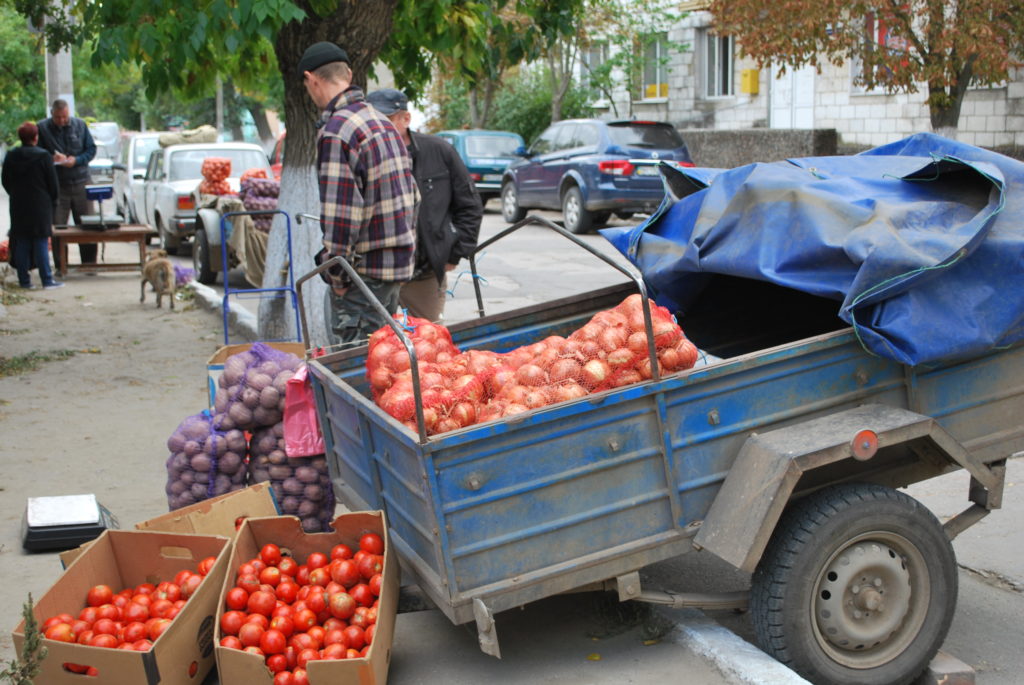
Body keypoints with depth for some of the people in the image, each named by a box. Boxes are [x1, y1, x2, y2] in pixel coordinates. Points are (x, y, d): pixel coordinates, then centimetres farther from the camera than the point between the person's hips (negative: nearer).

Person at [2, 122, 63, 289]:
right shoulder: (43, 156, -11)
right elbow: (52, 183, -6)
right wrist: (52, 200, 10)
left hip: (18, 207, 4)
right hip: (40, 206, -4)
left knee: (21, 244, 7)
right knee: (41, 244, -2)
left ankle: (24, 280, 9)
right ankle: (47, 280, -2)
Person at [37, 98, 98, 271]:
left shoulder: (80, 125, 4)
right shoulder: (42, 128, -1)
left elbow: (91, 149, 6)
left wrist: (76, 160, -11)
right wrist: (52, 158, -17)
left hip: (81, 183, 1)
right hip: (56, 185, -1)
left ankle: (89, 263, 13)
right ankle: (60, 267, 8)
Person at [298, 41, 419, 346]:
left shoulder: (335, 130, -15)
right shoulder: (383, 123, 14)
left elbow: (341, 212, -22)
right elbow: (413, 197, 17)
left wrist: (336, 274, -14)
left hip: (365, 271, -9)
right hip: (399, 264, 9)